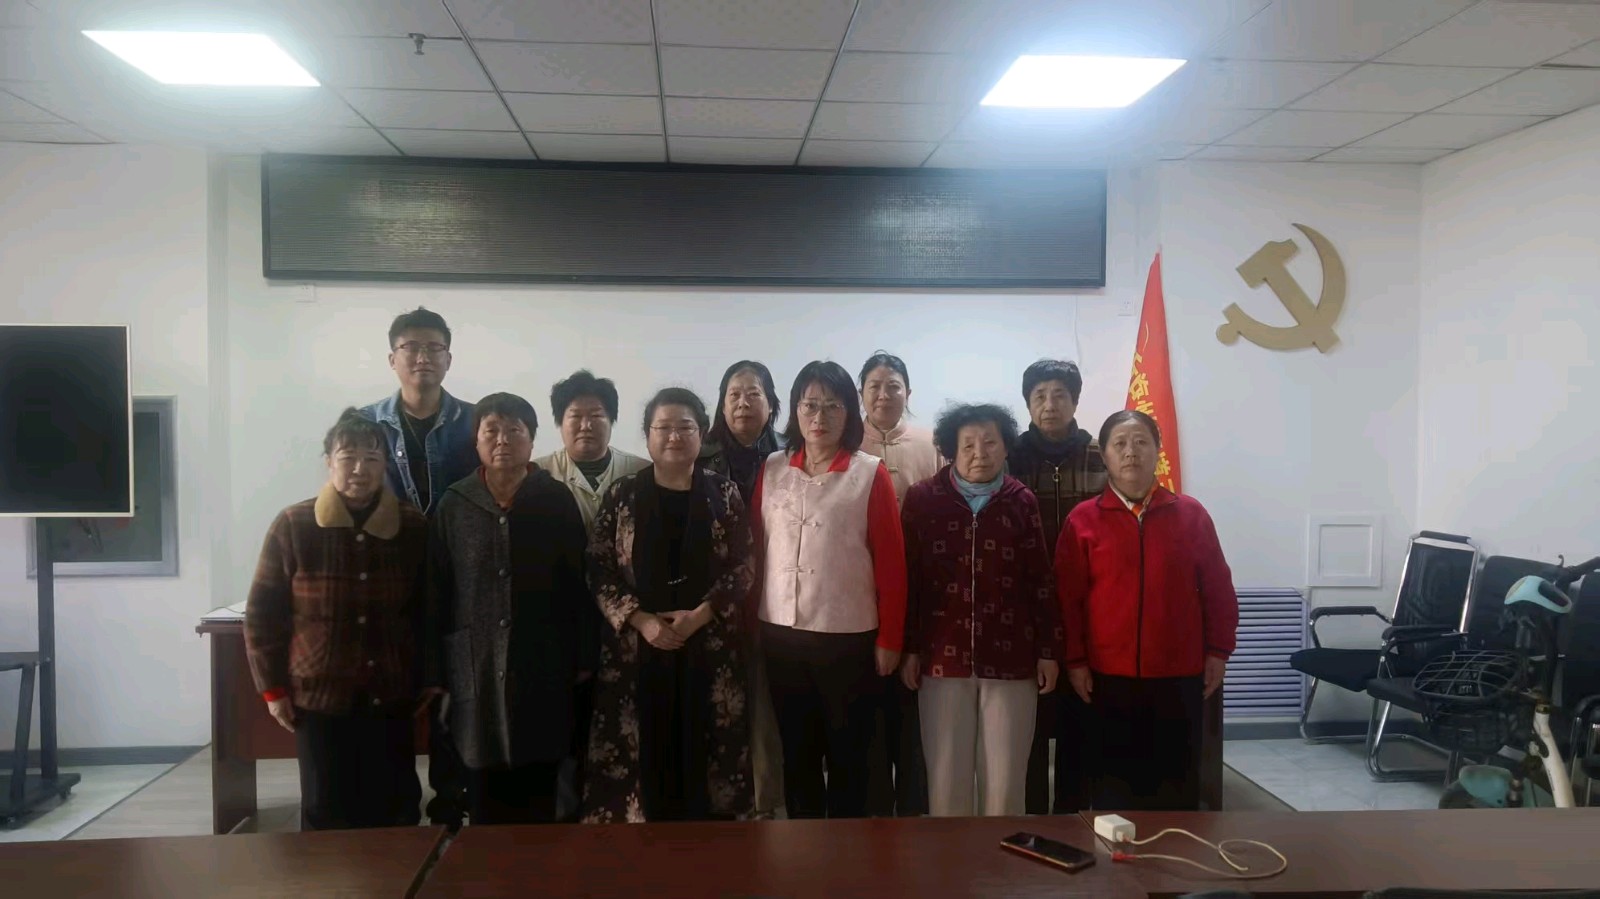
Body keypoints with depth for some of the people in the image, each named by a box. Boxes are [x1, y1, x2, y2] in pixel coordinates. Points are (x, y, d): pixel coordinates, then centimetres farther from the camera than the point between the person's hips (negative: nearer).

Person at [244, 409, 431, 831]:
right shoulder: (292, 526, -6)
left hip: (392, 698, 1)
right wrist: (273, 688, -2)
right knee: (326, 813, 9)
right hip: (319, 698, -1)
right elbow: (261, 613, -1)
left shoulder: (413, 528, -2)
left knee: (396, 813, 9)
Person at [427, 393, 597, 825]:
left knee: (538, 791, 5)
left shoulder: (557, 501, 1)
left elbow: (579, 583, 1)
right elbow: (437, 591, 4)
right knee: (484, 792, 6)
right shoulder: (453, 505, 4)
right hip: (476, 668, 1)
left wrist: (584, 657, -1)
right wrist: (435, 673, 3)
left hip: (542, 668, -1)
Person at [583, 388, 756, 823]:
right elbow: (599, 570, 0)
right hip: (636, 647, 0)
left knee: (706, 752, 2)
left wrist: (698, 616, -12)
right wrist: (641, 620, -11)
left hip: (709, 647, 0)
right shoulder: (622, 496, 4)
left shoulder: (724, 495, 4)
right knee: (641, 752, 1)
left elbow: (743, 569, 0)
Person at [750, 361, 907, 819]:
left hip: (849, 638, -3)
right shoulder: (771, 470, 5)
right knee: (797, 754, 15)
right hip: (782, 635, 3)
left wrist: (889, 639, -6)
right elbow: (756, 549, 9)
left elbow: (891, 561, -5)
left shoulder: (871, 474, -5)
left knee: (847, 756, 9)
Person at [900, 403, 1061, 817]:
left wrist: (1048, 651, 2)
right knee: (947, 776, 7)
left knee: (1005, 778, 7)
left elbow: (1041, 581, 4)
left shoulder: (1021, 502, 2)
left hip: (1010, 657, 1)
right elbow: (908, 577, 1)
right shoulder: (922, 499, 0)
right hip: (943, 657, 0)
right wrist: (909, 648, 0)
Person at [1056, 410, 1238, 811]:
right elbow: (1068, 597, -1)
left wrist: (1218, 651, 3)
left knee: (1177, 779, 10)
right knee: (1115, 780, 8)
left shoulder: (1190, 514, 2)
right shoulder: (1082, 520, -2)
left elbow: (1218, 588, 6)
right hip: (1109, 676, -1)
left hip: (1179, 674, 1)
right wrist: (1074, 661, -3)